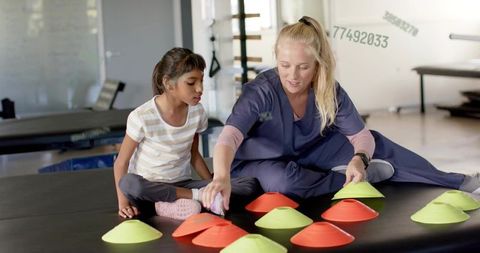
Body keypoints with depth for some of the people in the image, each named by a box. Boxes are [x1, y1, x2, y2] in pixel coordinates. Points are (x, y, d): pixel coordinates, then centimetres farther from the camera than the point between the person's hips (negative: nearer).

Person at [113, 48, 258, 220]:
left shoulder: (197, 112, -3)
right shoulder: (142, 117, -16)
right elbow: (121, 163, -10)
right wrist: (123, 202, -21)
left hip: (181, 185, 4)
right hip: (149, 188, -3)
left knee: (248, 185, -15)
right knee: (130, 183, -41)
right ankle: (198, 196, -21)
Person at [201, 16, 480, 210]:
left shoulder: (329, 90, -18)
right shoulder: (261, 92, -32)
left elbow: (362, 136, -15)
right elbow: (230, 136, -46)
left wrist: (359, 158, -39)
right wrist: (222, 176, -67)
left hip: (306, 153, 4)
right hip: (261, 162, -4)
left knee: (375, 143, -11)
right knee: (282, 180, -40)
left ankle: (456, 184, -1)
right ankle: (366, 177, -18)